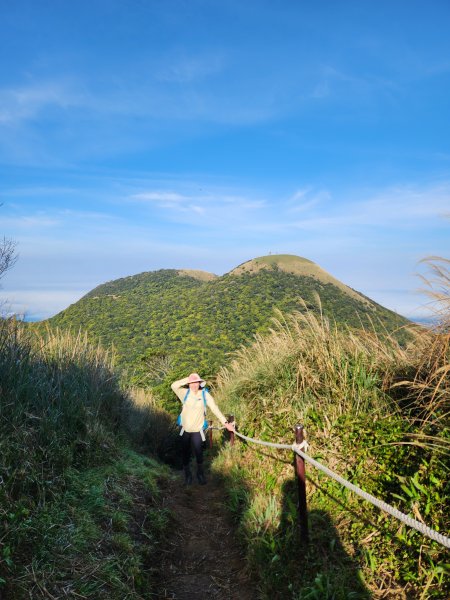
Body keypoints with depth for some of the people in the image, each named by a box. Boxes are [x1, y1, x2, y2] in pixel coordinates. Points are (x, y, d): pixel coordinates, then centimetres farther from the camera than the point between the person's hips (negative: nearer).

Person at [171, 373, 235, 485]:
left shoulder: (205, 394, -10)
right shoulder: (185, 393, -9)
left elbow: (215, 409, -12)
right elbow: (173, 386, -25)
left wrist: (225, 423, -18)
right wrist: (188, 379, -25)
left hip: (197, 430, -1)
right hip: (185, 429, 1)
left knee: (199, 453, 9)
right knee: (185, 453, 12)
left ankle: (200, 474, 34)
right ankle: (187, 475, 34)